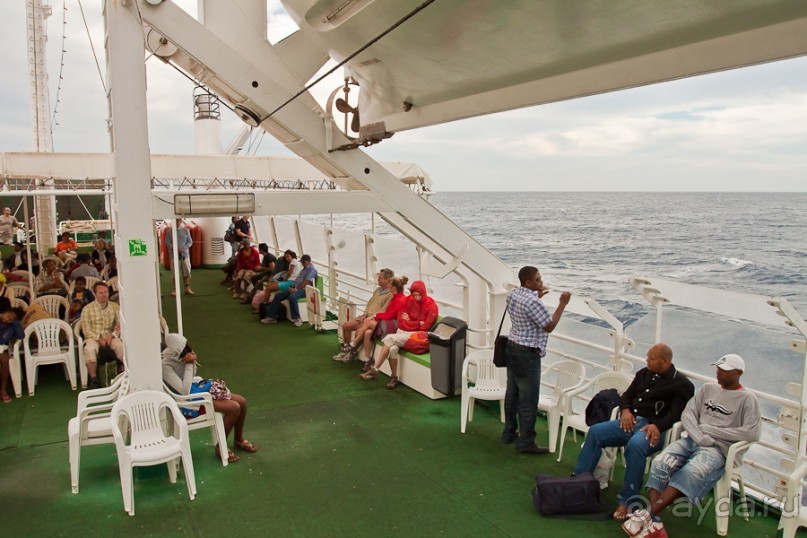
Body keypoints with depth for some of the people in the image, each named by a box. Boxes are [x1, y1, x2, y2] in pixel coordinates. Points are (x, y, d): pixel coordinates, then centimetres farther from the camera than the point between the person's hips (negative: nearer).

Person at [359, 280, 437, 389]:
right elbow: (401, 321, 2)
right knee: (392, 348, -29)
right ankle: (394, 377, -10)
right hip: (402, 331, 4)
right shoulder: (409, 300, 5)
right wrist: (417, 323, -7)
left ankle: (375, 369, -15)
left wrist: (409, 321, -3)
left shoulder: (431, 305, -6)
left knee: (389, 338, -25)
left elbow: (425, 327, -9)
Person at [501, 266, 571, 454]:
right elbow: (549, 326, -14)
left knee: (512, 393, 17)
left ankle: (509, 433, 29)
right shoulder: (533, 302, -23)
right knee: (528, 400, 0)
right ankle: (525, 442, 8)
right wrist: (562, 304, -8)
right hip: (527, 353, -9)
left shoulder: (513, 294, 5)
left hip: (512, 347, 9)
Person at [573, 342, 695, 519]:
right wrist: (625, 410, -1)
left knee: (635, 445, -37)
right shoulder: (644, 374, 18)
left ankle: (627, 501, -28)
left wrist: (657, 426, -27)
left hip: (653, 428, -6)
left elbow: (676, 413, -11)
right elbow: (627, 395, 21)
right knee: (595, 431, -13)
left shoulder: (681, 384, -1)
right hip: (631, 421, 7)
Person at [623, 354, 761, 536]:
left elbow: (752, 433, -9)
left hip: (719, 448, -4)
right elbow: (687, 414, 10)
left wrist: (713, 430, -7)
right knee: (660, 463, -26)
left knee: (691, 472, -36)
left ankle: (647, 514, -38)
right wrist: (700, 437, -10)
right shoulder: (707, 388, 18)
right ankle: (652, 520, -33)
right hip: (693, 440, 4)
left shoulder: (747, 399, 5)